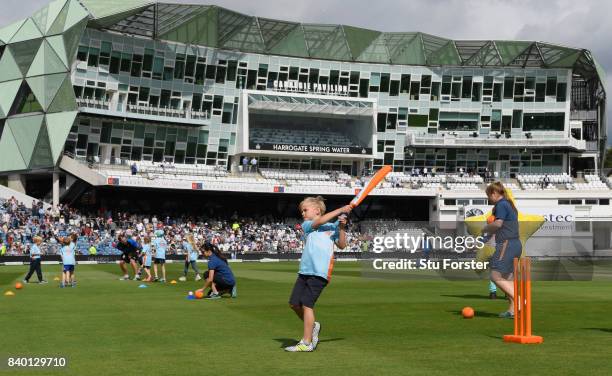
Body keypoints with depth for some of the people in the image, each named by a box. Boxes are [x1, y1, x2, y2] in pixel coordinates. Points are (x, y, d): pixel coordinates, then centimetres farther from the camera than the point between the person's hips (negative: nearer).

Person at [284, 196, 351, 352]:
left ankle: (307, 342, 0)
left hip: (320, 272, -4)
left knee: (306, 304, -9)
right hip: (304, 271, 4)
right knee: (294, 303, 6)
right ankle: (313, 326, 31)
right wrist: (340, 210, -6)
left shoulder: (332, 227, 11)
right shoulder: (306, 225, 13)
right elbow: (320, 221, -6)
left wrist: (342, 227, -7)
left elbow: (342, 245, 6)